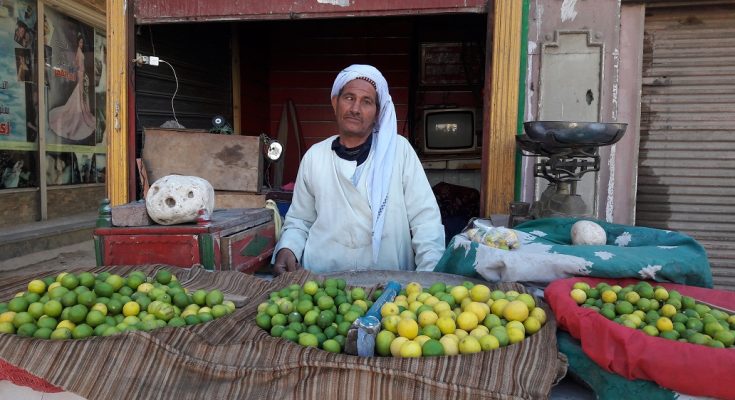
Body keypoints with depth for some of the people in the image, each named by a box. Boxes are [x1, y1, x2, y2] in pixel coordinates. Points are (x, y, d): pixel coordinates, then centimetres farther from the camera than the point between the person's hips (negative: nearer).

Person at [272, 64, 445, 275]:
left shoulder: (399, 149, 2)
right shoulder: (314, 156, 8)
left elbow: (425, 218, -1)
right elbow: (299, 221, 14)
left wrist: (430, 274, -13)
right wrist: (286, 250, -5)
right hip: (323, 279, 1)